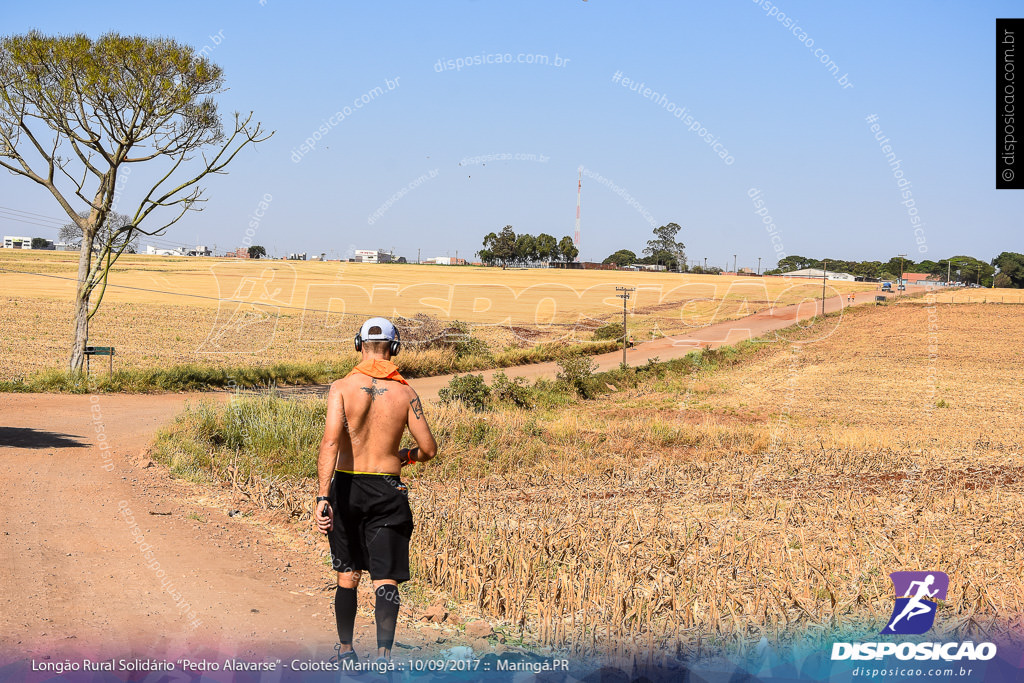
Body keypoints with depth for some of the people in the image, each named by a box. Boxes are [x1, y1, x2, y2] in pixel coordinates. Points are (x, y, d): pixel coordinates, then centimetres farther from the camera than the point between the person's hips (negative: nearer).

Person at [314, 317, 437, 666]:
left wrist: (323, 497, -22)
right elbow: (429, 449, -2)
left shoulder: (342, 387, -7)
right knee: (385, 581, 0)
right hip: (387, 491, -1)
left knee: (347, 576, 17)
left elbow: (330, 441, -18)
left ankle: (346, 652, 29)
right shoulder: (404, 393, -4)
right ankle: (383, 654, -19)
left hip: (346, 486, 1)